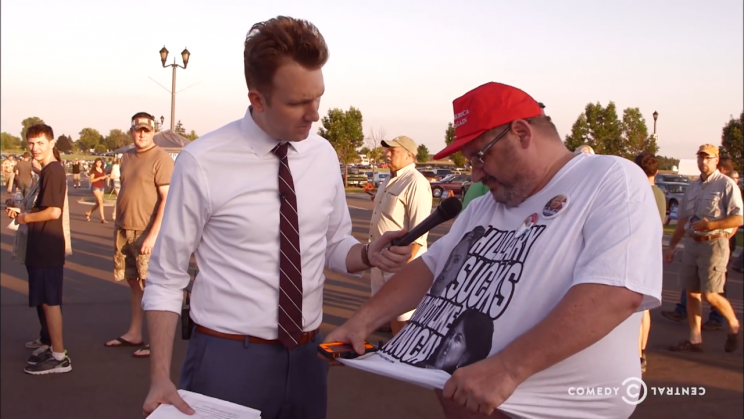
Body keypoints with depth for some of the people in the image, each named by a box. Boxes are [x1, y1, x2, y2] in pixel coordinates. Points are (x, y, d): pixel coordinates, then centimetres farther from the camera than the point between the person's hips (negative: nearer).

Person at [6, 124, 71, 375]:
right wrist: (23, 213, 8)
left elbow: (53, 211, -23)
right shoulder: (49, 170, 15)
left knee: (49, 301, -5)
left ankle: (59, 357, 1)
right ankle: (54, 349, 24)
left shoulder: (52, 171, -15)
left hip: (47, 248, -10)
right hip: (42, 247, 10)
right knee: (46, 301, 15)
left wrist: (25, 218, -10)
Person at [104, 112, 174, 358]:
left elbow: (167, 199, -16)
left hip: (147, 233, -7)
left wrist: (153, 234, -21)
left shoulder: (161, 159, -11)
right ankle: (134, 334, 25)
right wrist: (118, 226, 15)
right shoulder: (127, 157, 13)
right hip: (124, 231, 7)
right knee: (133, 282, 15)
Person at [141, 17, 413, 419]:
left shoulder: (323, 155, -1)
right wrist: (160, 377, -15)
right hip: (227, 357, -4)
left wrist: (368, 253, -10)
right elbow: (165, 280, -7)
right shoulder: (202, 162, -15)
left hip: (307, 355, 5)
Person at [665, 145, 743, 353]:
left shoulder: (726, 184, -8)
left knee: (709, 295, -7)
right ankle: (695, 340, 15)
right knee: (691, 292, 8)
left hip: (714, 244, -7)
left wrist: (710, 224, -23)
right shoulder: (693, 187, 13)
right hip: (692, 243, 7)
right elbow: (683, 220, 17)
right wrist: (672, 246, 16)